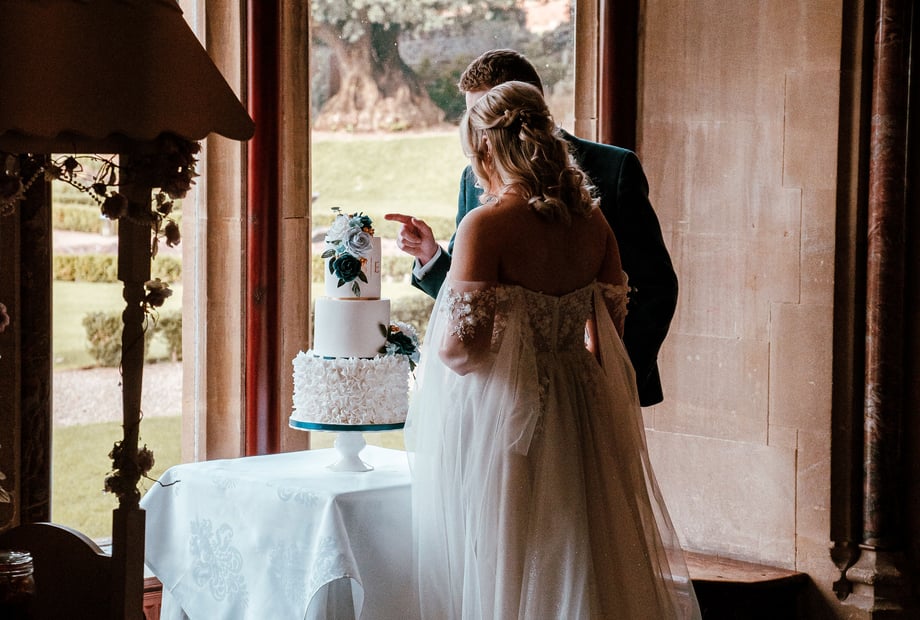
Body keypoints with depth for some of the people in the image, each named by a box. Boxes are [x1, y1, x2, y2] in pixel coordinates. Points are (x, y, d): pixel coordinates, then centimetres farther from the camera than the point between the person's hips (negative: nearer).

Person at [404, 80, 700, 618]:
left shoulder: (488, 225, -15)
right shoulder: (591, 219, 4)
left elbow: (461, 347, -20)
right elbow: (610, 327, 12)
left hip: (502, 413, -6)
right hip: (579, 414, 6)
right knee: (580, 569, 15)